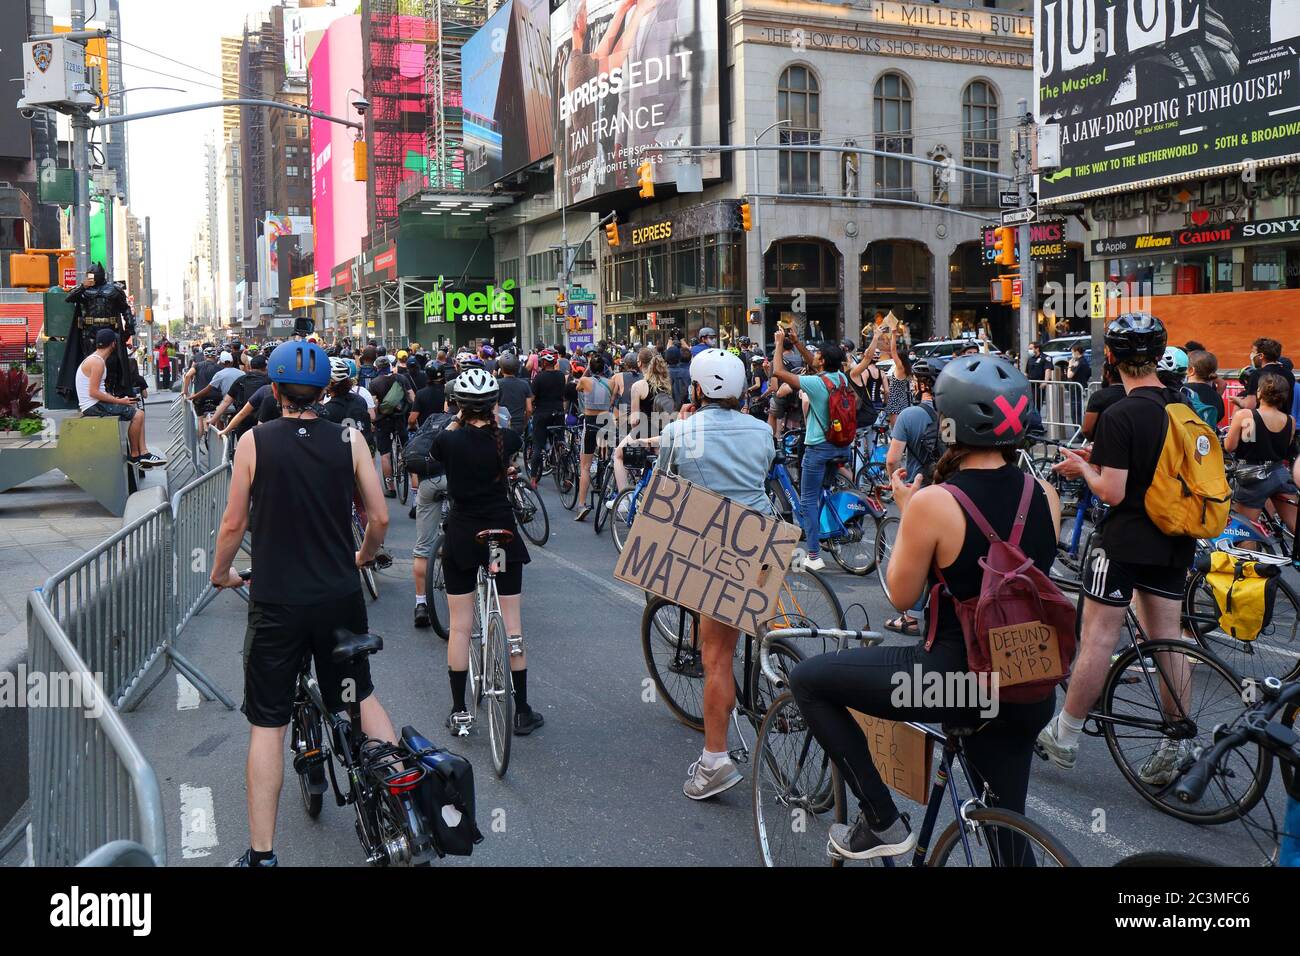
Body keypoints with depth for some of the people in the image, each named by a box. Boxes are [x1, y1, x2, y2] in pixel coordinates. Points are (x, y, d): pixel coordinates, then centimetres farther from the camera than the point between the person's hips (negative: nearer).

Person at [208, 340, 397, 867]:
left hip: (276, 602, -2)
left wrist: (220, 573, 14)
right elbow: (380, 518, 0)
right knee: (361, 695, 24)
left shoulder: (254, 442, -7)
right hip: (341, 597, 2)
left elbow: (234, 522, -5)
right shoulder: (349, 440, -3)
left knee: (266, 725, 7)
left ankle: (261, 853, 11)